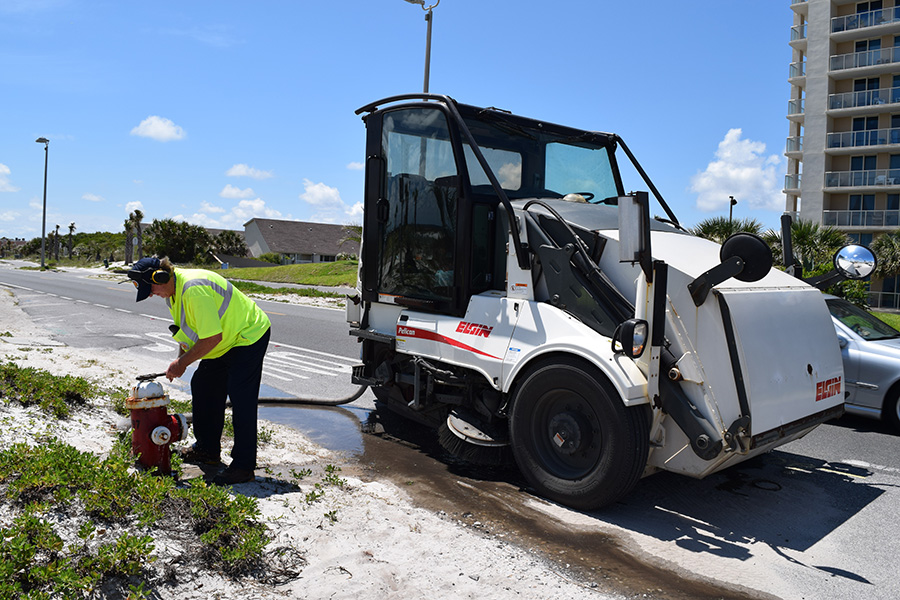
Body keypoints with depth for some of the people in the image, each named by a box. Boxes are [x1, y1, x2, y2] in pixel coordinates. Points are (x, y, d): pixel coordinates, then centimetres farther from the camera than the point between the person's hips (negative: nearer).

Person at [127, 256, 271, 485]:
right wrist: (180, 359, 3)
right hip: (225, 343, 11)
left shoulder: (194, 289, -31)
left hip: (249, 336, -11)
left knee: (241, 399, -15)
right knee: (202, 386, 15)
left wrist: (182, 362, -20)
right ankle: (208, 449, 29)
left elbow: (213, 337, -30)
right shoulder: (172, 290, 3)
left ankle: (244, 467, -10)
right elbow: (187, 328, 16)